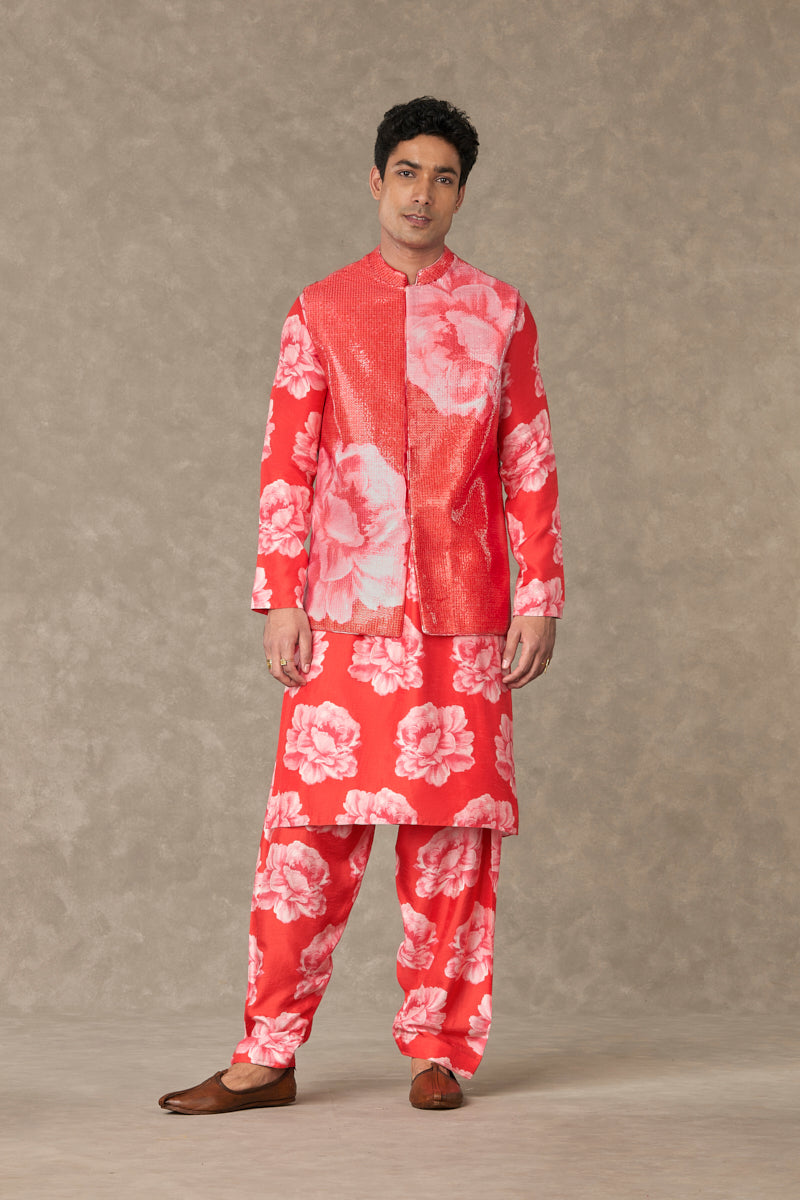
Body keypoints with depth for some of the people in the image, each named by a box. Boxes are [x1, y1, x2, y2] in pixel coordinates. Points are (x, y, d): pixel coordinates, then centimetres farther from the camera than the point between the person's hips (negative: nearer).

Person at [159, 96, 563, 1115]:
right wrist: (281, 599, -2)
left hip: (465, 617, 0)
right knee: (308, 829, -3)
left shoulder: (498, 314, 9)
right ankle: (267, 1058, 3)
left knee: (453, 828, 1)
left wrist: (539, 598, 1)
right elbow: (287, 464, 6)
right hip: (346, 613, 0)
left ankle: (437, 1048, 12)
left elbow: (530, 466, 7)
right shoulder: (320, 312, 9)